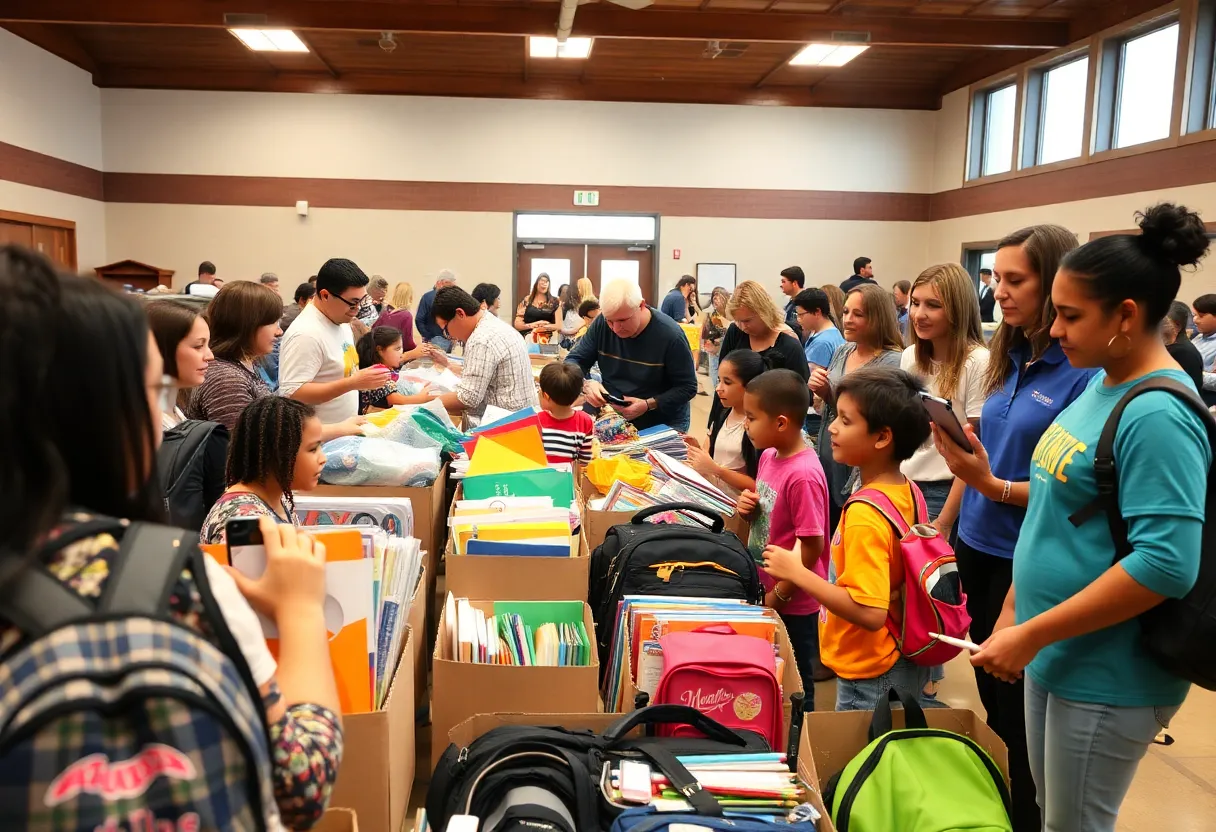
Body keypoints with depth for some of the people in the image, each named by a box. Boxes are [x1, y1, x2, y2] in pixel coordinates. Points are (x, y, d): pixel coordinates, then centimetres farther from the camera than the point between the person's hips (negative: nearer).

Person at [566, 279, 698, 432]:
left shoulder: (670, 335, -19)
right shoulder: (601, 324, -8)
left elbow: (687, 387, -13)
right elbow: (574, 361, 1)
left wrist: (648, 405, -27)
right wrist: (586, 384, -22)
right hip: (610, 419, 4)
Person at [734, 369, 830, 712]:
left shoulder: (803, 475, -26)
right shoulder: (768, 456, 1)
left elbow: (812, 547, -23)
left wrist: (778, 596, -15)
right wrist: (750, 508, -6)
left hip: (792, 605, -8)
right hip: (764, 592, 8)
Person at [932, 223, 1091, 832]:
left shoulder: (1087, 371, -17)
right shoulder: (1009, 358, 6)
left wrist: (993, 486, -27)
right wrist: (964, 446, -4)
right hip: (977, 547, 8)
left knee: (1020, 713, 8)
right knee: (990, 698, 21)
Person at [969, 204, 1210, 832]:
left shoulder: (1158, 416, -22)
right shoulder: (1100, 386, 5)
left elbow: (1165, 564, -28)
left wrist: (1030, 634, -23)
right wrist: (1013, 617, 11)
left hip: (1109, 677, -8)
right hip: (1056, 655, 8)